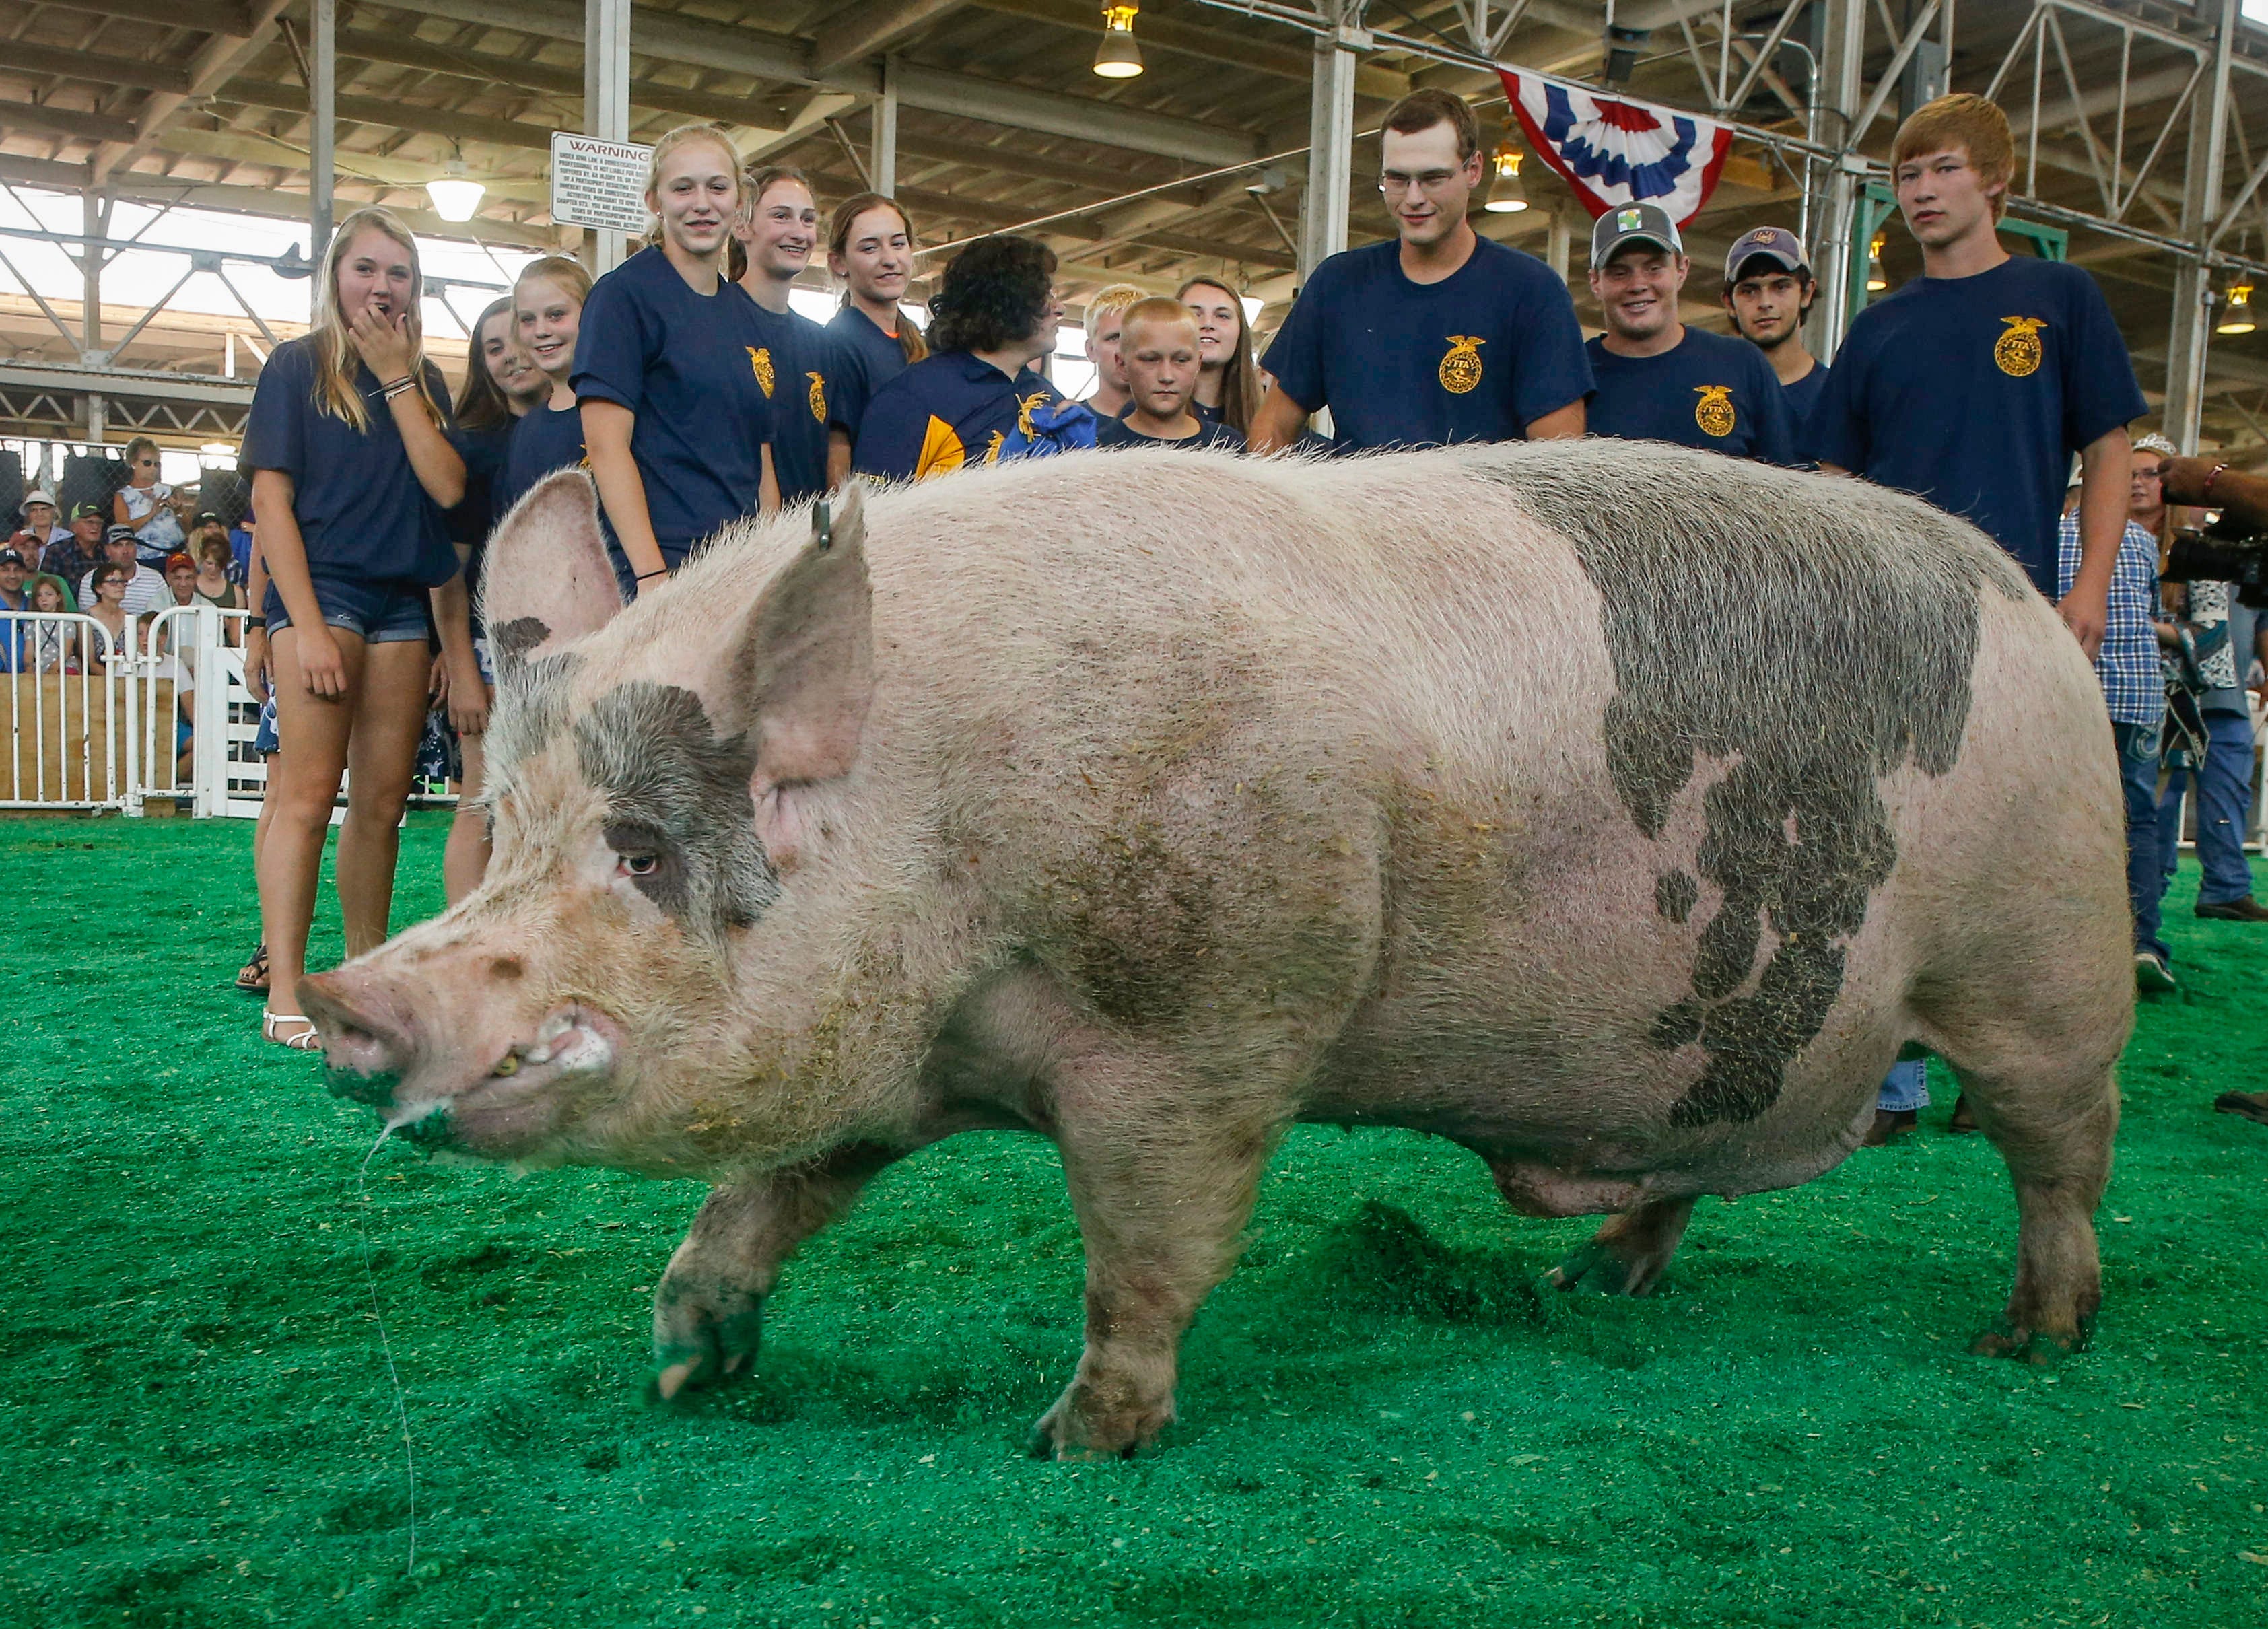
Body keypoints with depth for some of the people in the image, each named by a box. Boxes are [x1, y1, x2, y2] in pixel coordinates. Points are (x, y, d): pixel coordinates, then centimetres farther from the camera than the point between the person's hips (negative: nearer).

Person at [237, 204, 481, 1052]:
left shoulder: (424, 380, 15)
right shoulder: (297, 366, 2)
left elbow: (447, 487, -1)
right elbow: (272, 501, -5)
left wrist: (397, 377, -2)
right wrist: (304, 624, -15)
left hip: (403, 600, 5)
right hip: (322, 585, -5)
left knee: (382, 799, 5)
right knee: (309, 791, -13)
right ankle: (284, 992, -13)